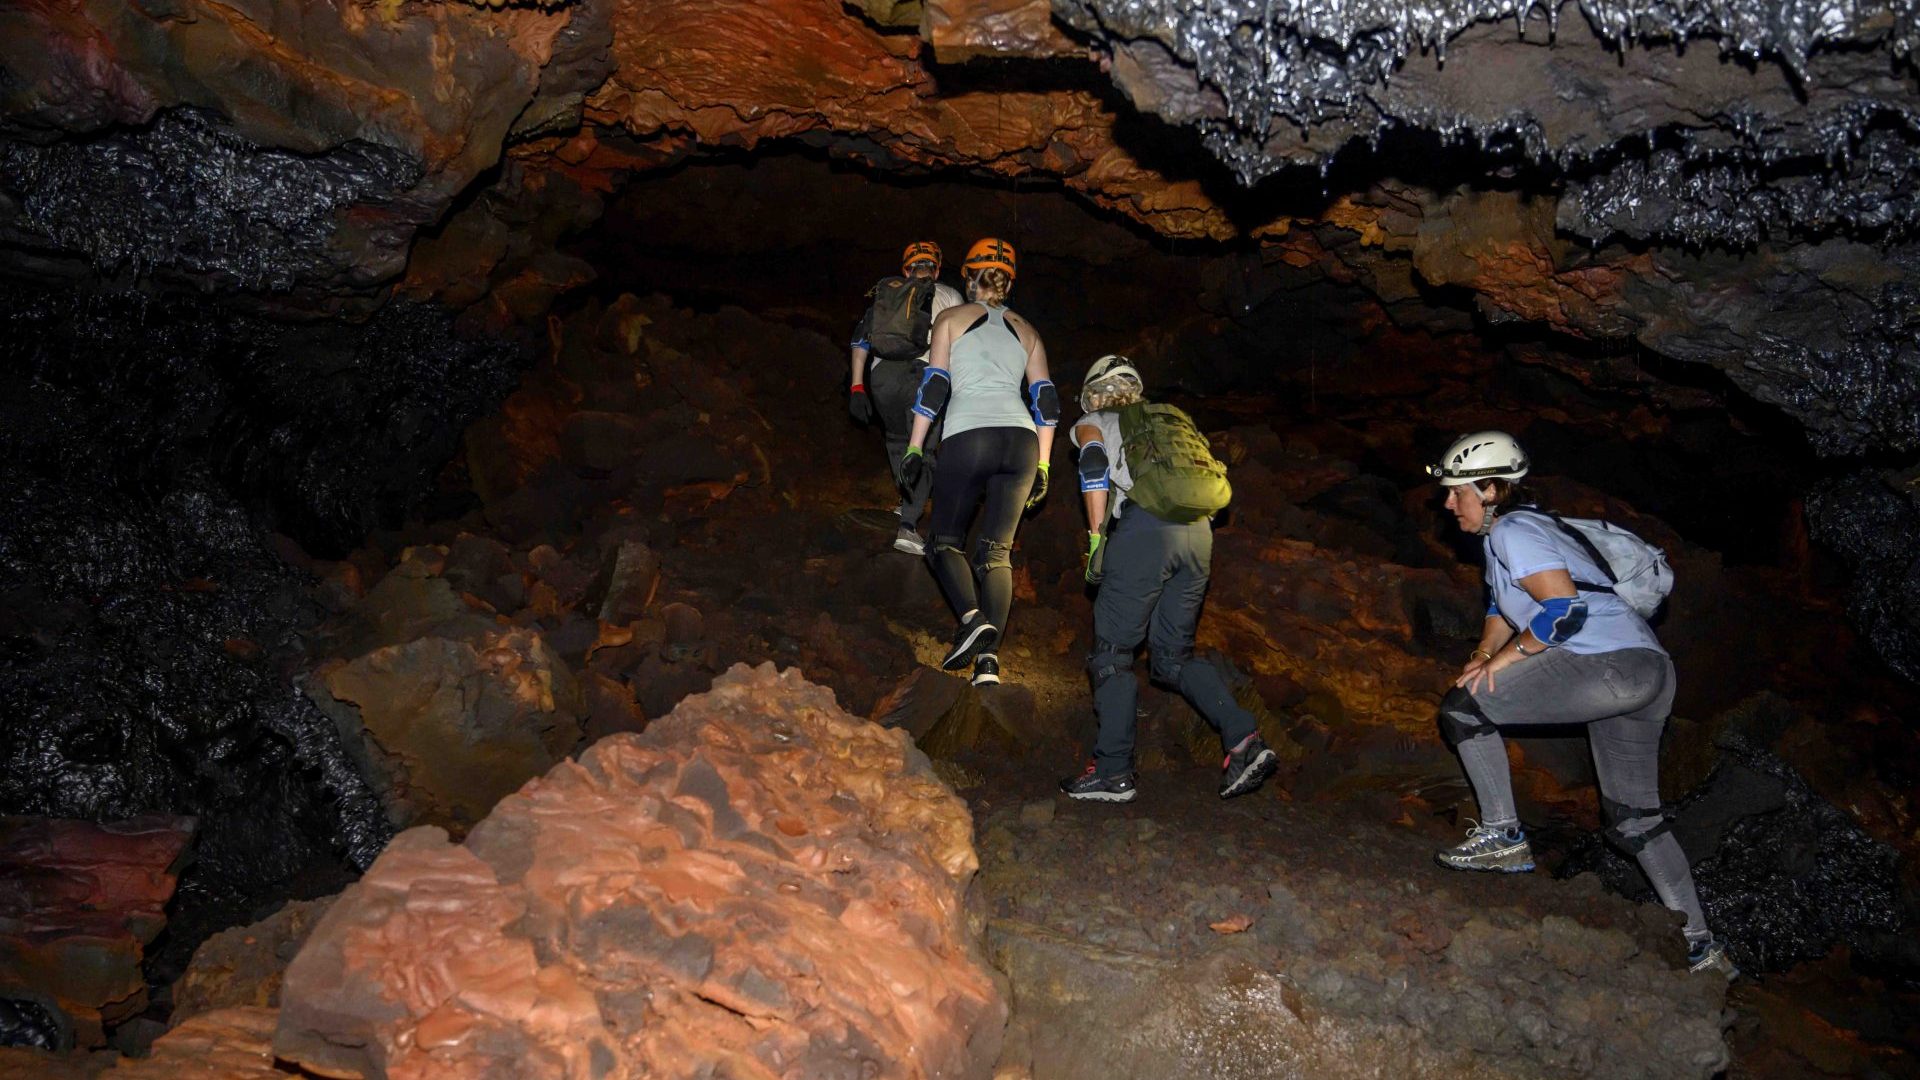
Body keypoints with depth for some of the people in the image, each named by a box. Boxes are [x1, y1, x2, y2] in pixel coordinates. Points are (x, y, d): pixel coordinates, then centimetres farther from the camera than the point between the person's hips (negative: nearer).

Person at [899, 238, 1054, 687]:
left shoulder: (950, 319, 12)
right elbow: (1046, 401, 15)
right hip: (1020, 440, 3)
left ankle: (973, 618, -16)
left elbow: (934, 387, 3)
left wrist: (914, 450, 5)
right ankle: (989, 656, -12)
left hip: (967, 437, -3)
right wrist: (1042, 467, 17)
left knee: (944, 540, 10)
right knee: (997, 549, 3)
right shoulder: (1025, 330, 21)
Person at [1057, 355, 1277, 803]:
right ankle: (1243, 739, -4)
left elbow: (1094, 464, -3)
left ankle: (1112, 771, -1)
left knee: (1112, 652, 3)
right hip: (1198, 531, 6)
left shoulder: (1092, 424, 18)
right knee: (1174, 657, 13)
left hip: (1143, 527, -5)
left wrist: (1096, 538, -4)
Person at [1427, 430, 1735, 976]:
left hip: (1612, 665, -11)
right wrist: (1484, 654, 11)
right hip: (1651, 672, 11)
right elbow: (1503, 606, 29)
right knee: (1634, 818, 18)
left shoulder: (1512, 531, -9)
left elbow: (1564, 608, -21)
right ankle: (1701, 948, 21)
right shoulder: (1504, 532, 21)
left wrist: (1506, 656, -11)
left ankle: (1502, 836, -1)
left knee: (1462, 707, -8)